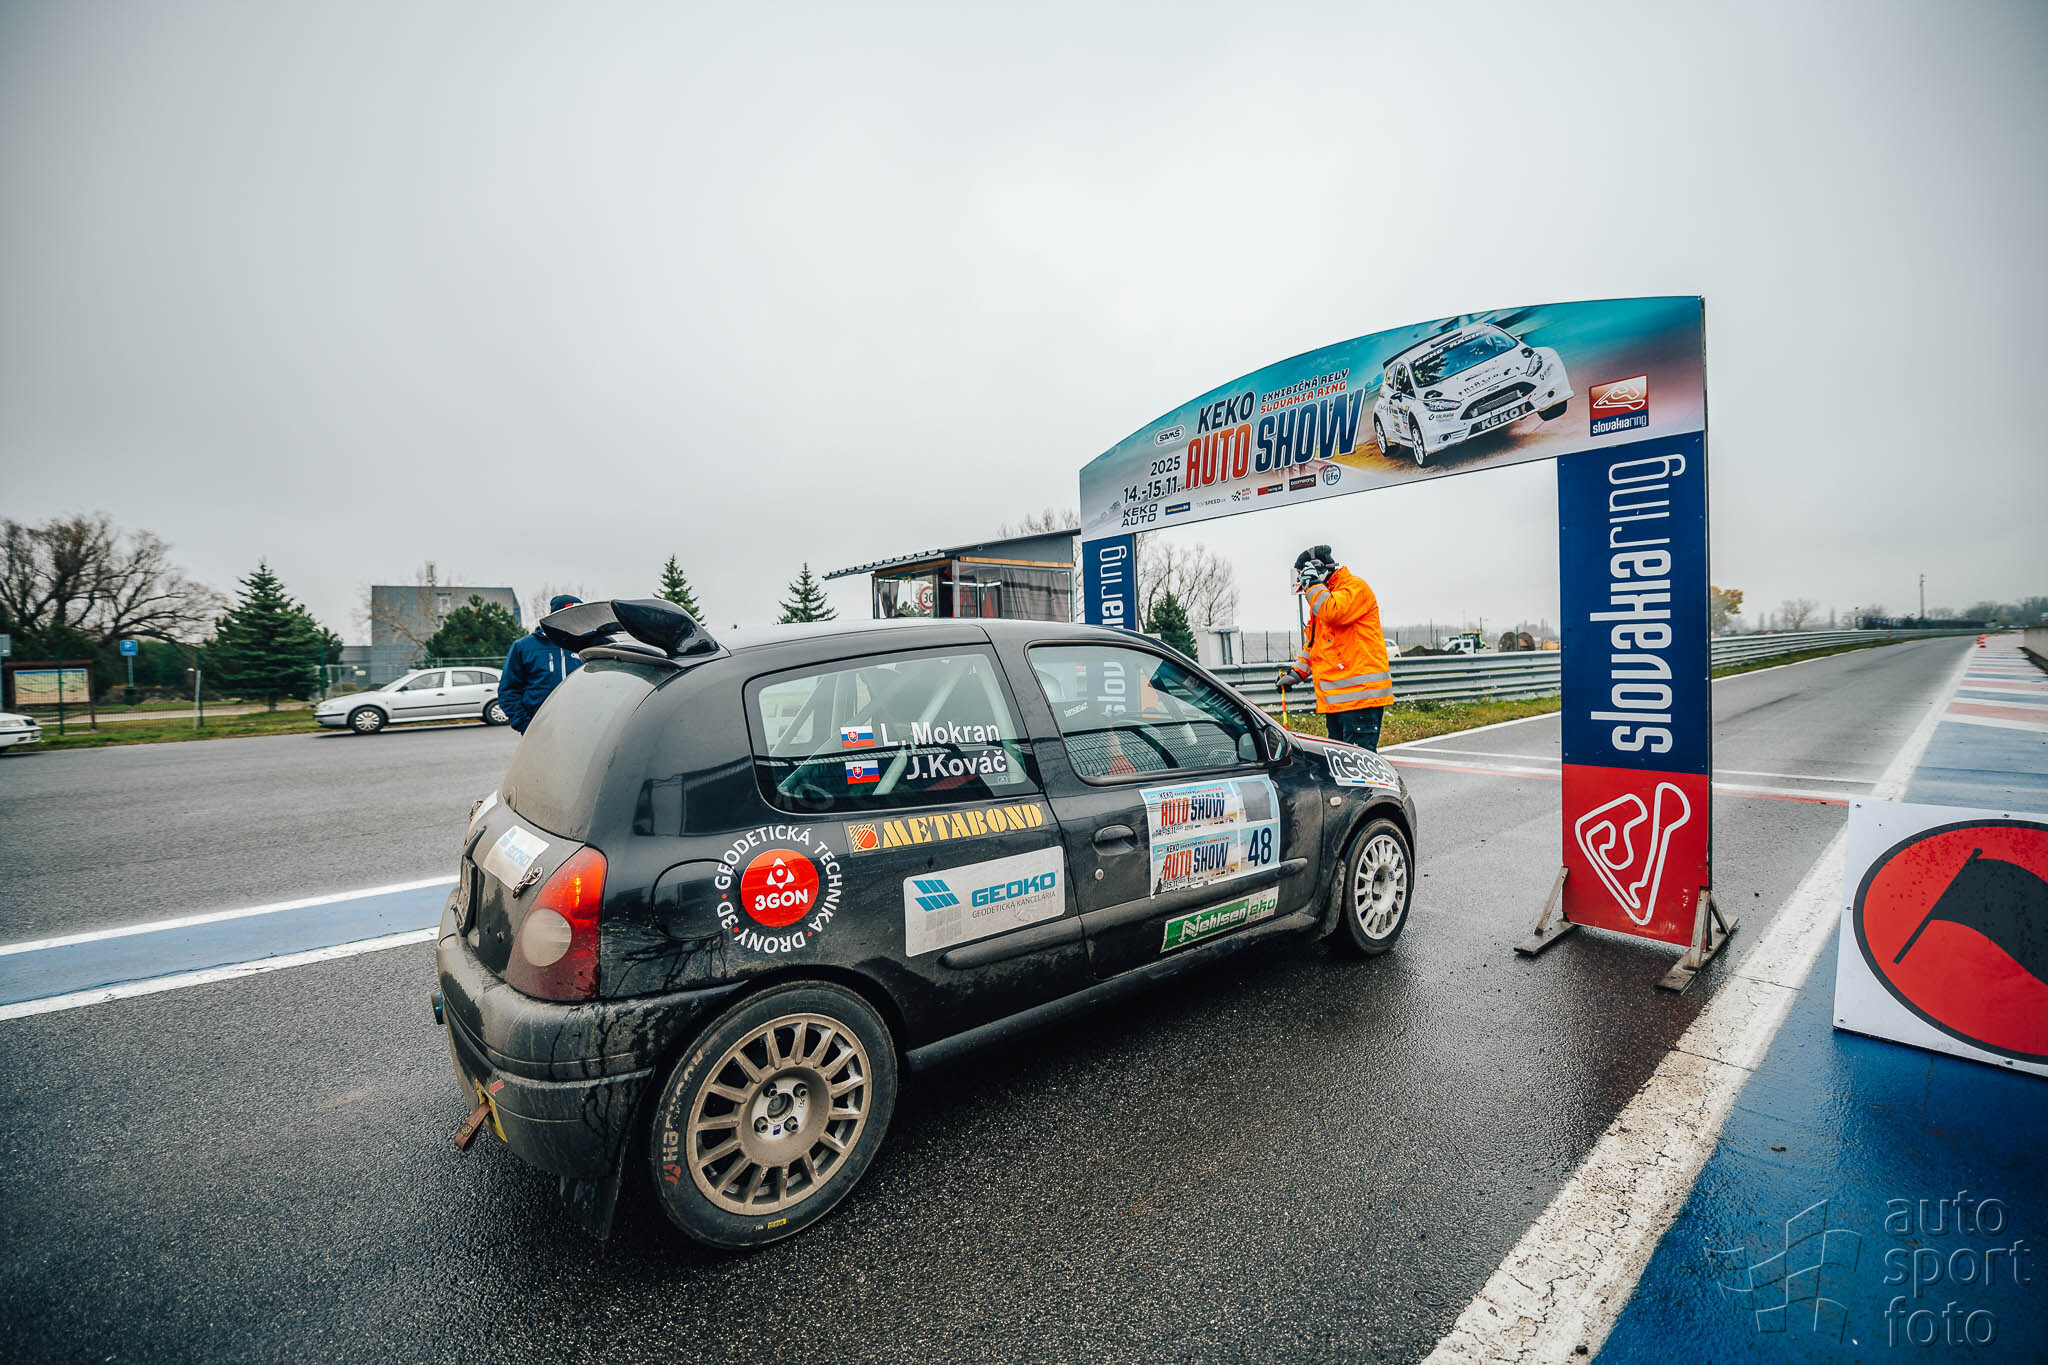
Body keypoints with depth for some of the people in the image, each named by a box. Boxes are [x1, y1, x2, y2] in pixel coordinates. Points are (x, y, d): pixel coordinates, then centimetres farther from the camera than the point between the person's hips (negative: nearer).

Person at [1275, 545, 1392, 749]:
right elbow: (1313, 644, 29)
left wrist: (1313, 585, -12)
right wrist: (1297, 671, 17)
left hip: (1361, 692, -9)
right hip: (1335, 699, 9)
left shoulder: (1355, 587, -4)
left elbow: (1333, 613, -25)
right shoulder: (1322, 597, 24)